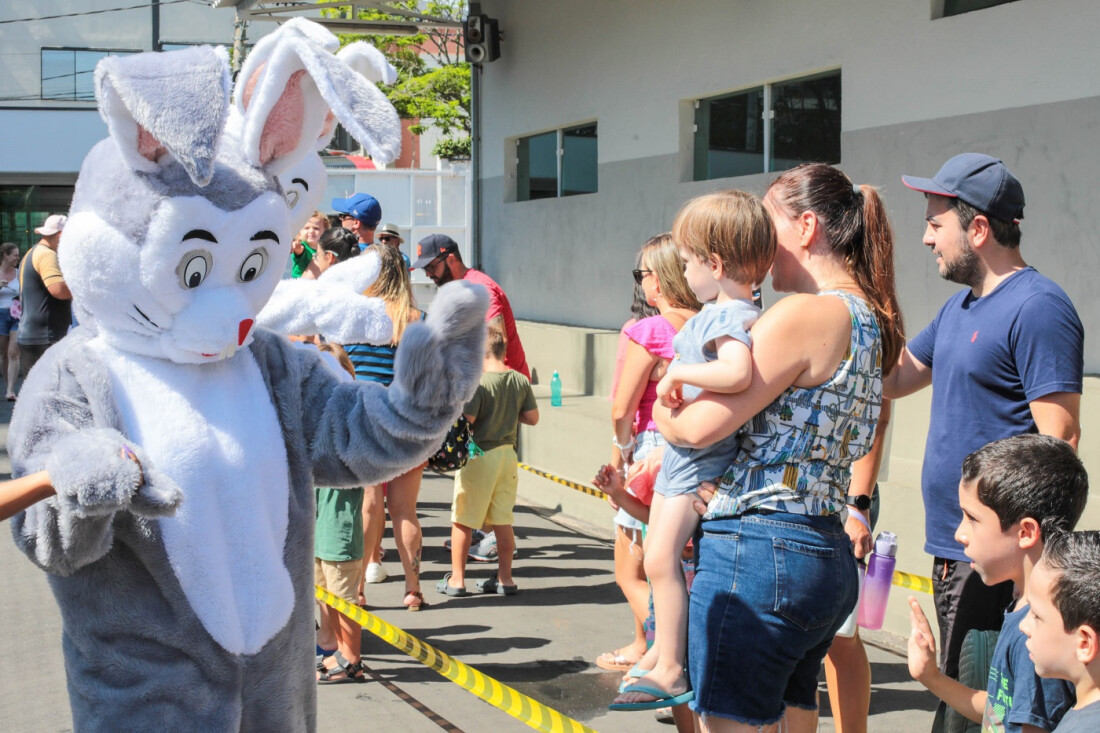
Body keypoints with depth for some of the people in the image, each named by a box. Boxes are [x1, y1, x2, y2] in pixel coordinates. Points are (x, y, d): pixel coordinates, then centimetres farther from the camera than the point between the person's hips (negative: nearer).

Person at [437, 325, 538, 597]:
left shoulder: (477, 382, -17)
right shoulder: (520, 381, 0)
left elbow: (467, 419, -22)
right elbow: (532, 418, 5)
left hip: (479, 455, -5)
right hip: (507, 454, 5)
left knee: (462, 520, 6)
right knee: (503, 520, 13)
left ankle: (456, 579, 12)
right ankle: (505, 578, 17)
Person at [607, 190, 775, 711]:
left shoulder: (732, 317, -24)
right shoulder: (714, 312, 7)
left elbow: (736, 374, -44)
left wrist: (678, 374, -31)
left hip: (702, 460, -11)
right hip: (678, 452, 11)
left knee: (661, 557, -13)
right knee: (659, 554, 20)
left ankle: (670, 673, -7)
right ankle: (663, 648, 35)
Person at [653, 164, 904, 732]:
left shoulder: (802, 314, -15)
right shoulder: (869, 322, 14)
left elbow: (700, 426, -16)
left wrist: (658, 412, 6)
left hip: (758, 550, -10)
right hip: (827, 554, 10)